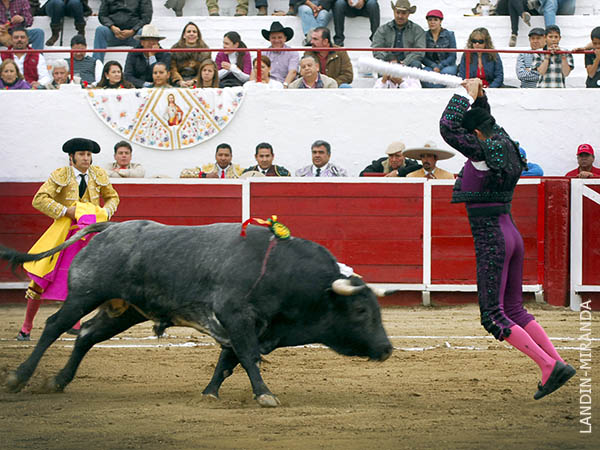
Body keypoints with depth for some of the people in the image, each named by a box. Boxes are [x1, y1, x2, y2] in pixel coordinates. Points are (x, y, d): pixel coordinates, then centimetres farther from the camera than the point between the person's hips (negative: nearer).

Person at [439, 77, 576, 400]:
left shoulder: (483, 154, -15)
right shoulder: (504, 146, 10)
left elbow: (447, 127, -21)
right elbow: (490, 125, 32)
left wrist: (467, 95, -10)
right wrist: (479, 97, 23)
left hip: (491, 241, -9)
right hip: (511, 236, 9)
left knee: (493, 316, -4)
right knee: (513, 309, 16)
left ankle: (548, 365, -12)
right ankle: (557, 363, 8)